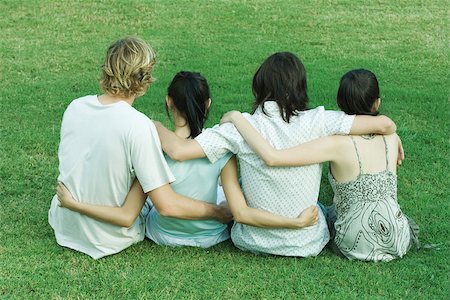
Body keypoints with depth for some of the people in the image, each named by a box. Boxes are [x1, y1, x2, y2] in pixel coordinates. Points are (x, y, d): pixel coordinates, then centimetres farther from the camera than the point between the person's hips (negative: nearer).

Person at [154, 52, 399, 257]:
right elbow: (383, 124, -13)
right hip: (308, 245, 1)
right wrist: (391, 136, 10)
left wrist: (157, 127, 1)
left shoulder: (241, 127, -16)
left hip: (254, 243, -1)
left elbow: (178, 151, -20)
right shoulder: (316, 122, -15)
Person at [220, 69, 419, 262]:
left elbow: (271, 157, -31)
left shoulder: (338, 144, -23)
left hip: (358, 246, -3)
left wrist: (236, 118, -22)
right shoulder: (391, 137, -9)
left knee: (331, 211, 31)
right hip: (399, 241, 3)